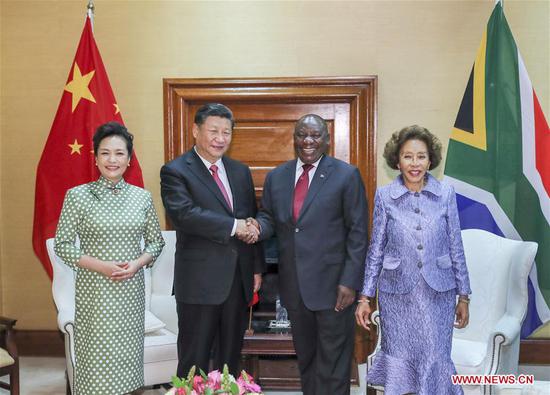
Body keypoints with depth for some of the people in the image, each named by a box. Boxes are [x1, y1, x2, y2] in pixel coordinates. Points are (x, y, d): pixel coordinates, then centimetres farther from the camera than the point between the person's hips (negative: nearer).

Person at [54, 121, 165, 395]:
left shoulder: (142, 196, 3)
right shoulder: (78, 195, -5)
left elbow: (156, 241, 9)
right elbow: (62, 246, -4)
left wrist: (137, 264, -10)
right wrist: (100, 266, -16)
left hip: (131, 290, 3)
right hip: (94, 290, -3)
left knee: (128, 355, 10)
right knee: (96, 358, 3)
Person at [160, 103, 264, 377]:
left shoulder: (240, 171, 12)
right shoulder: (175, 171, -7)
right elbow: (184, 214, -23)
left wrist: (257, 267, 12)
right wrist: (233, 226, -20)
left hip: (239, 279, 6)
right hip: (200, 281, -6)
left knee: (231, 355, 17)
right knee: (194, 360, 5)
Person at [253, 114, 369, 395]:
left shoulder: (346, 175, -6)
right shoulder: (276, 177, 7)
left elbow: (357, 233, -8)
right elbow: (269, 218, 12)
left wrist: (350, 281, -13)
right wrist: (258, 226, -13)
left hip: (333, 285, -4)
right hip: (294, 286, 4)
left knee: (333, 362, 7)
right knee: (305, 358, 18)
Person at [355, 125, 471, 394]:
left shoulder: (446, 194, -1)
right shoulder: (384, 196, -2)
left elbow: (456, 247, 4)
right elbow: (376, 249, 2)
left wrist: (463, 296, 5)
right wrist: (365, 297, 2)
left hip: (438, 293, 0)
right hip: (397, 293, 0)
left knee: (435, 360, 3)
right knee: (399, 362, 8)